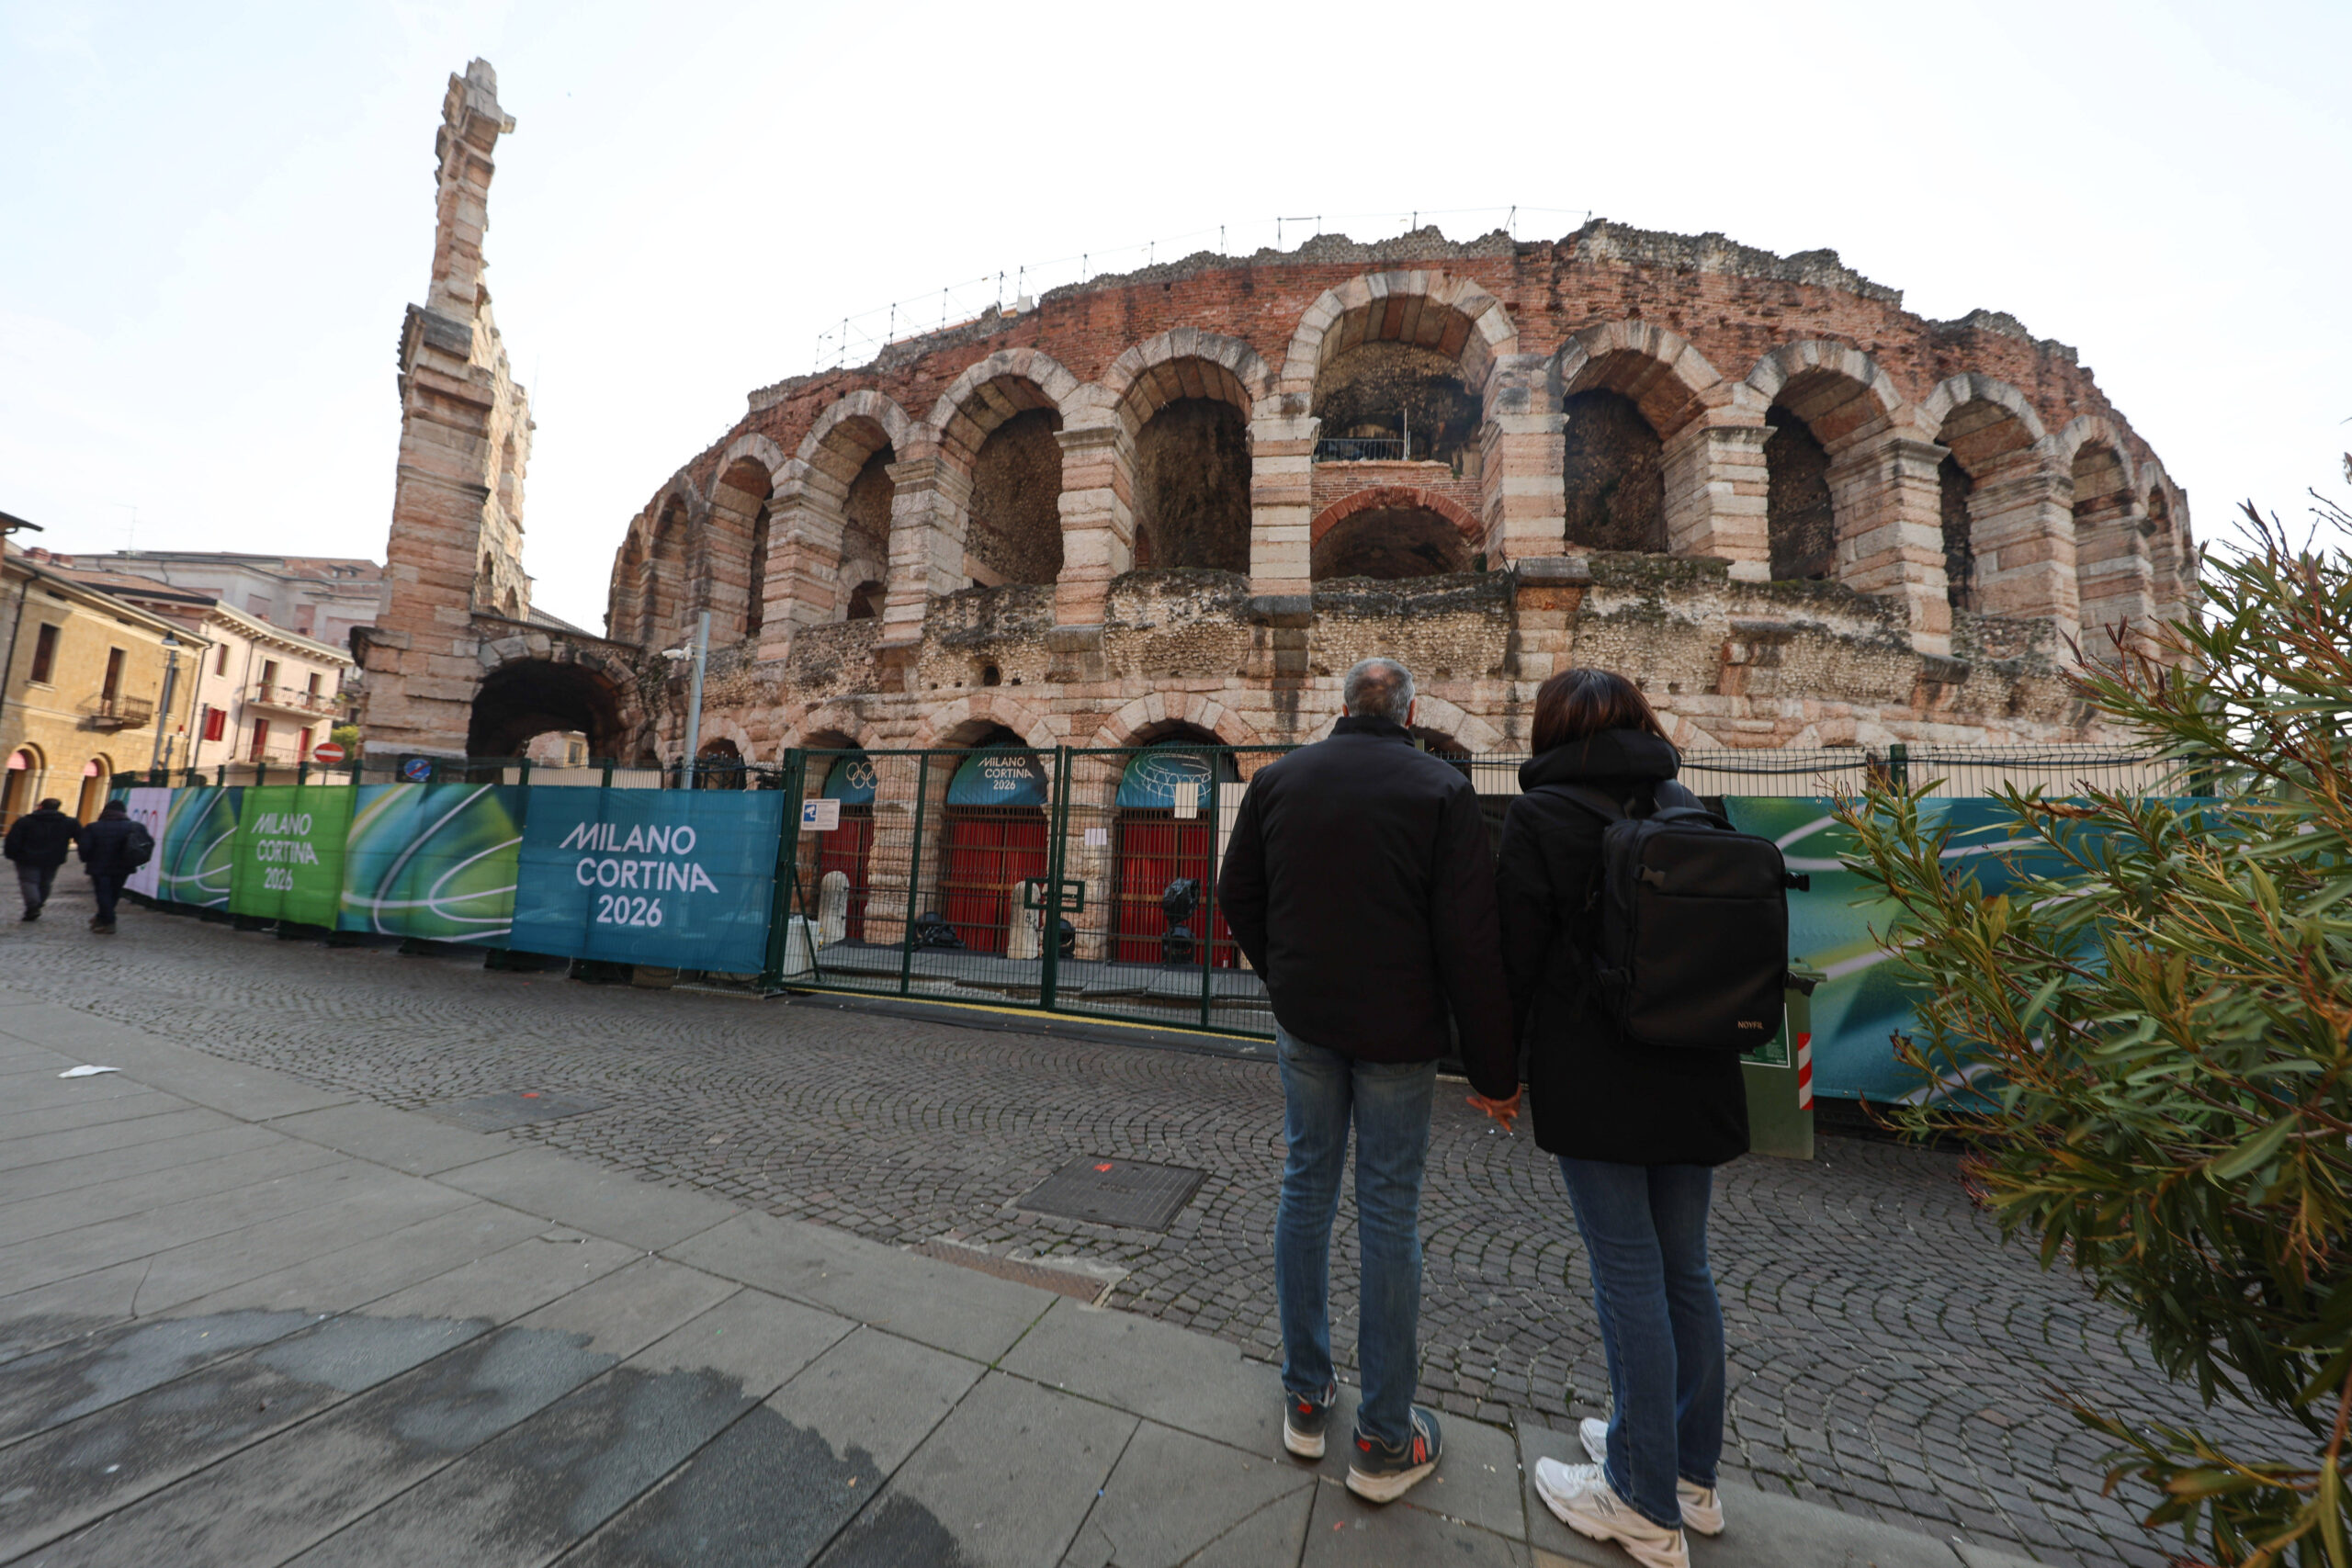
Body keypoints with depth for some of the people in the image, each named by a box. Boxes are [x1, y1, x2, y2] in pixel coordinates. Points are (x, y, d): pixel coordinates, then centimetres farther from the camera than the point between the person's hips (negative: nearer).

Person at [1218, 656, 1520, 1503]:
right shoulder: (1442, 789, -9)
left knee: (1305, 1191, 17)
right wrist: (1493, 1065, -4)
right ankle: (1384, 1440, 26)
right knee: (1389, 1215, 9)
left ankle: (1304, 1398, 33)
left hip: (1304, 1024, 3)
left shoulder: (1278, 778, 0)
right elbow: (1471, 940, -12)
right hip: (1399, 1033, -3)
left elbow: (1236, 896, 5)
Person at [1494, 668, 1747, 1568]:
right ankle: (1691, 1473, 37)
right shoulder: (1689, 809, 7)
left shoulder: (1539, 817, -11)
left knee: (1630, 1277, 6)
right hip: (1692, 1080, 6)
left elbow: (1516, 954, -11)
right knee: (1685, 1269, 18)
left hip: (1593, 1084, -6)